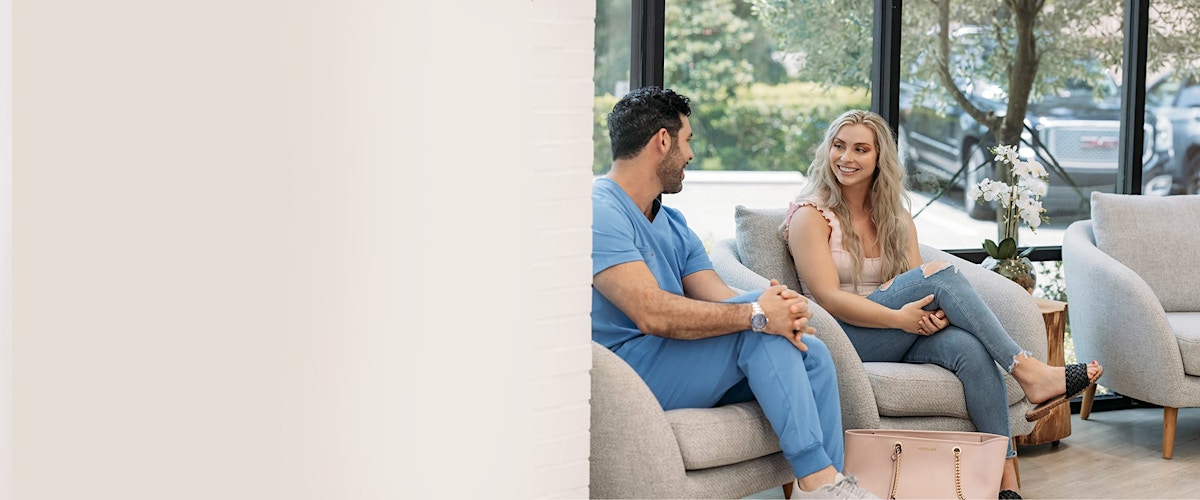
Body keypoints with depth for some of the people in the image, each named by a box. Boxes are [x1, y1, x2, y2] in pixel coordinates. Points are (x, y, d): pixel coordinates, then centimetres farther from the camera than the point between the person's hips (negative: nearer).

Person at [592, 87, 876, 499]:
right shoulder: (600, 213, -14)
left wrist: (784, 309, -18)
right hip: (627, 370, -9)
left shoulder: (672, 223, 19)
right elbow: (653, 314, -26)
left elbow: (720, 300, 4)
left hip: (681, 369, 9)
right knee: (760, 325, -22)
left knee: (810, 352, -4)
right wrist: (757, 314, -25)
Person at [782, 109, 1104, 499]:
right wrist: (899, 318, -24)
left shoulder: (895, 214, 17)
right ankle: (1028, 372, -27)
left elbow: (916, 288, 6)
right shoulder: (811, 215, -1)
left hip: (897, 335, 5)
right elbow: (828, 298, -12)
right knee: (939, 273, -26)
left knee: (969, 347, -30)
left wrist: (936, 311, -18)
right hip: (842, 339, -5)